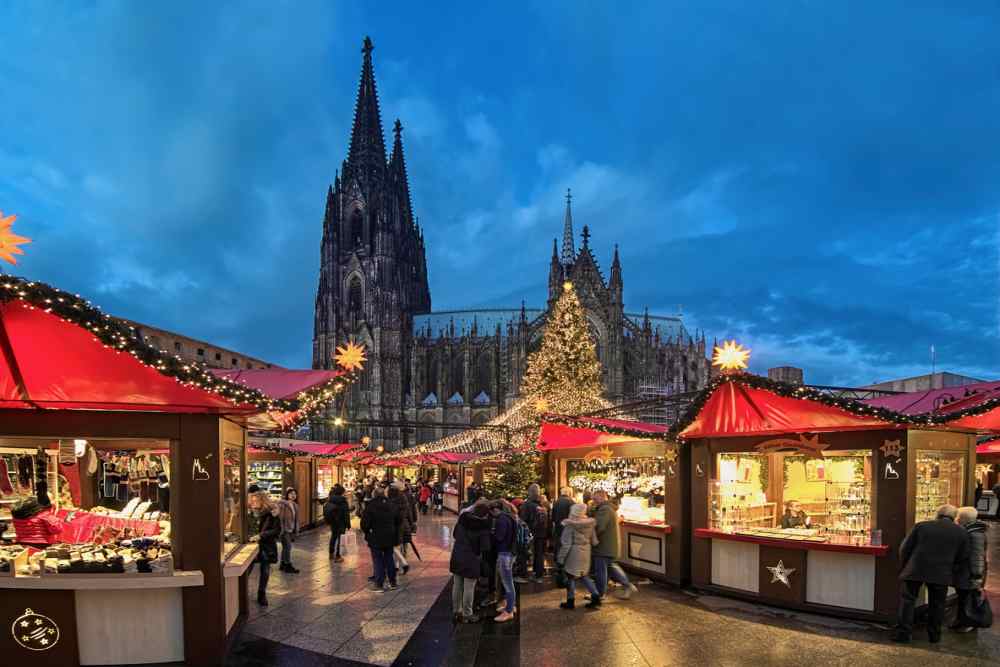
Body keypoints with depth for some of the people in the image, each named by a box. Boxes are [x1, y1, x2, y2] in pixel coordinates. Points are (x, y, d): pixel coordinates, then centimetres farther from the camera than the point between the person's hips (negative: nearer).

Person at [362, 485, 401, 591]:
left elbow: (365, 523, -14)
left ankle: (379, 584, 5)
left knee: (378, 560, 3)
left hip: (376, 538, -5)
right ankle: (393, 582, 20)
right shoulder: (393, 505, 4)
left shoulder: (370, 506, -14)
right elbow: (399, 521, 12)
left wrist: (367, 532, 5)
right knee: (389, 559, 14)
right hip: (390, 537, 5)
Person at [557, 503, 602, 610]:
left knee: (571, 576, 8)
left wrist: (561, 558, -8)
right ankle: (595, 596, 12)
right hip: (586, 552, 6)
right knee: (584, 575, 20)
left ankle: (570, 602, 16)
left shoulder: (570, 525, -17)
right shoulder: (590, 524, -2)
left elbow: (566, 544, -15)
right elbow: (594, 541, 4)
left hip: (573, 553, -5)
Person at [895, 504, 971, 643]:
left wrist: (906, 566, 15)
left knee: (907, 601, 6)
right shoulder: (961, 532, 5)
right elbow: (963, 559, 8)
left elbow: (905, 549, 2)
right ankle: (934, 635, 22)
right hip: (941, 574, 2)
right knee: (936, 605, 16)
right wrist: (955, 577, 20)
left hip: (915, 570, -1)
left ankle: (903, 633, 2)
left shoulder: (921, 526, 2)